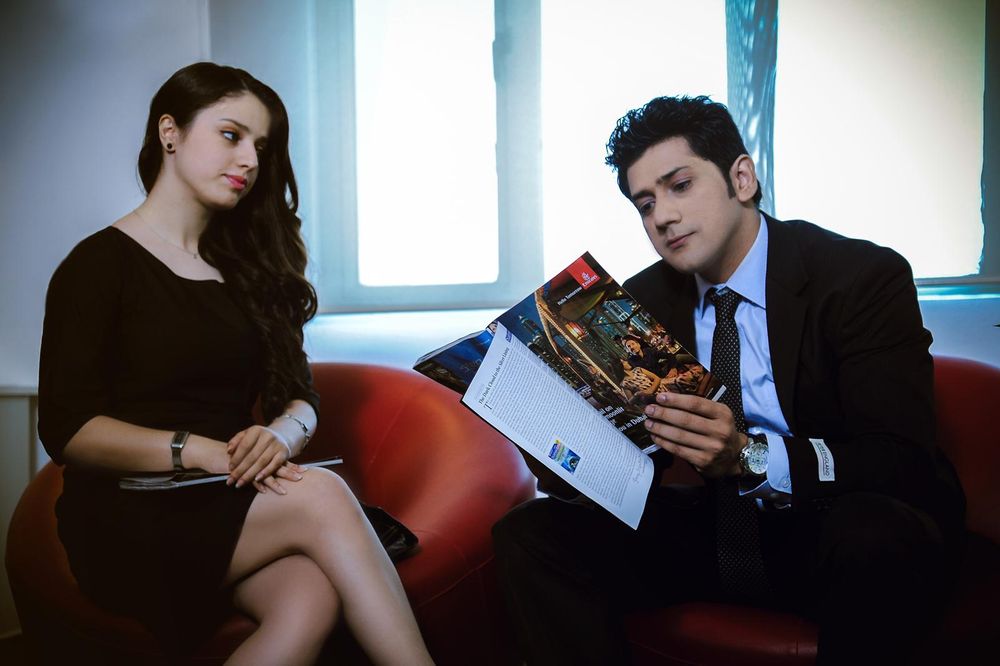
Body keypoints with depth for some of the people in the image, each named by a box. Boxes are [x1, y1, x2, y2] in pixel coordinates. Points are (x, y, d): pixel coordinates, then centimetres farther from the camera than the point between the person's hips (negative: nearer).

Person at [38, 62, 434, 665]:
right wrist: (199, 450, -21)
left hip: (232, 507, 5)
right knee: (322, 495, -30)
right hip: (130, 524, -4)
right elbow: (67, 430, -9)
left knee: (313, 598, -30)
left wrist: (283, 434, -13)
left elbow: (300, 398, 11)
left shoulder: (249, 266, 17)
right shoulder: (99, 264, 0)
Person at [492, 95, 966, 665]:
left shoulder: (865, 277, -12)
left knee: (872, 534, -38)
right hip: (712, 528, 4)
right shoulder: (644, 299, 3)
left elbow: (903, 462, -19)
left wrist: (750, 456, -35)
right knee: (530, 532, -15)